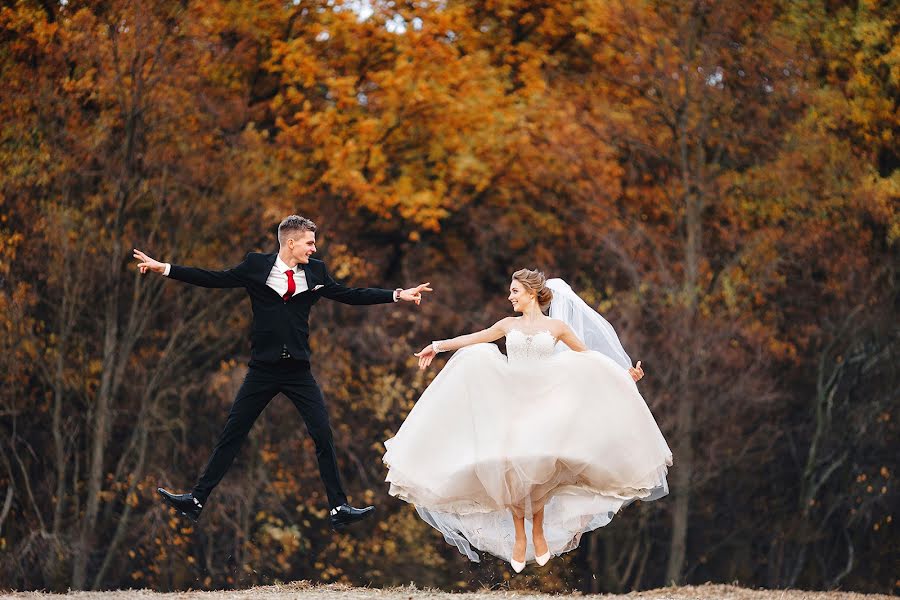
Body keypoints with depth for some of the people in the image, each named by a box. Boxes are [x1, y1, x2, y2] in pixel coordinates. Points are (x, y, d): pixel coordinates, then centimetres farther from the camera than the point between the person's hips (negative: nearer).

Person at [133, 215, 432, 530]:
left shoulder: (315, 273, 4)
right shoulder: (257, 266, -3)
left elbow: (350, 295, 12)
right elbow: (213, 279, 2)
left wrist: (398, 295, 9)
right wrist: (164, 268, -2)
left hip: (299, 371, 2)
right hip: (263, 370, -1)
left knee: (323, 436, -4)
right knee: (231, 435, 1)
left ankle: (339, 508, 2)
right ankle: (196, 500, 8)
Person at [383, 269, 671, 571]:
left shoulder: (557, 326, 7)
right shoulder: (509, 325, 13)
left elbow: (588, 356, 14)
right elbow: (472, 340, 23)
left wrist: (622, 374, 7)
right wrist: (438, 346, 24)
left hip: (543, 404, -2)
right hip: (510, 403, 2)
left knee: (536, 468, -15)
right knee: (512, 468, -11)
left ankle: (538, 532, 1)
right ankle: (519, 537, -3)